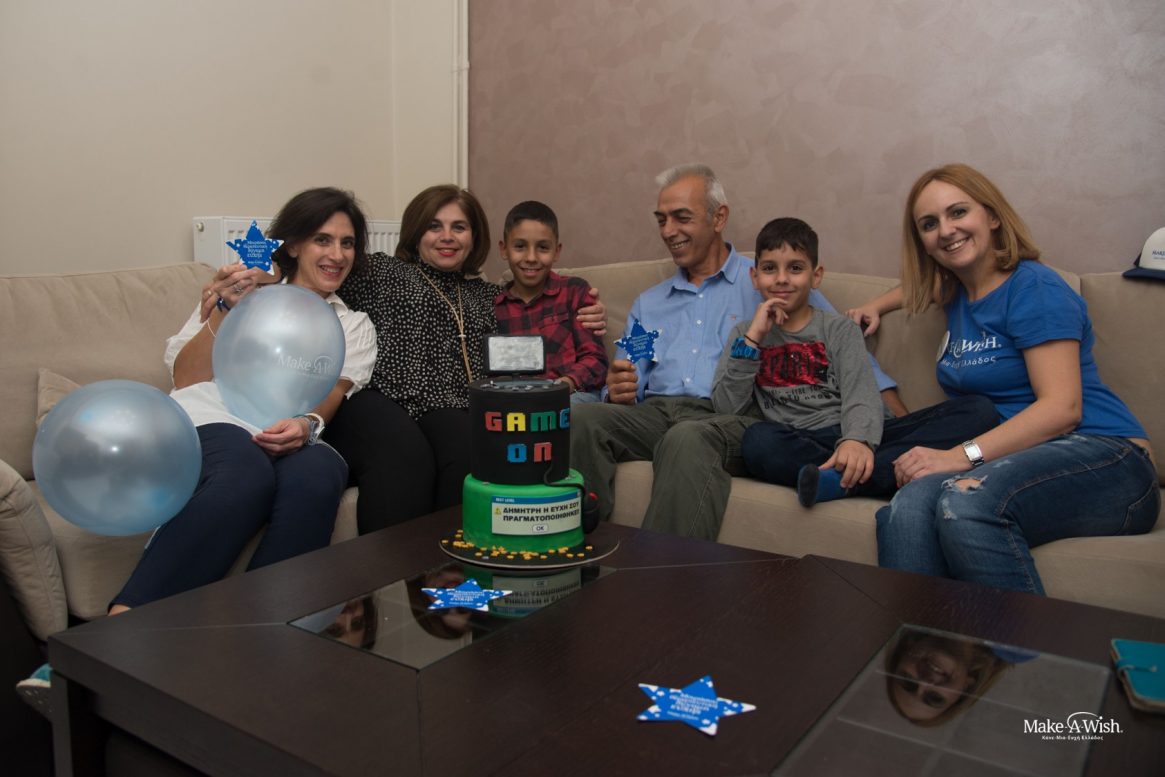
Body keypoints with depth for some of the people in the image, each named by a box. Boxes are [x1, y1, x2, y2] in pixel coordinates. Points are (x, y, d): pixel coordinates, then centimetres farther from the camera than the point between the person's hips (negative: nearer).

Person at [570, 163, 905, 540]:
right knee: (582, 420, -27)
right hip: (654, 411, 4)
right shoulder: (648, 304, 29)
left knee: (687, 439, -39)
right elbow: (630, 388, 24)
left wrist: (899, 418, -4)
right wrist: (619, 391, -2)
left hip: (728, 419, -4)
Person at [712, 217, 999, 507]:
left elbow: (861, 398, -3)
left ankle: (840, 480, -36)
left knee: (979, 410, -19)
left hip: (854, 439, 2)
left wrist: (857, 439, -26)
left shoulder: (840, 329, 15)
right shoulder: (746, 333, 19)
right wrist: (752, 339, -2)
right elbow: (726, 410, 4)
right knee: (757, 438, -37)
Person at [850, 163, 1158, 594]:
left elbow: (1062, 408, -15)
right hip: (1014, 458, 6)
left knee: (967, 502, -39)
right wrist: (876, 305, 32)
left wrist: (962, 455, -24)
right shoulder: (957, 294, 19)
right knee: (907, 509, -30)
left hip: (1100, 456, -5)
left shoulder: (1035, 287, -3)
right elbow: (922, 283, 48)